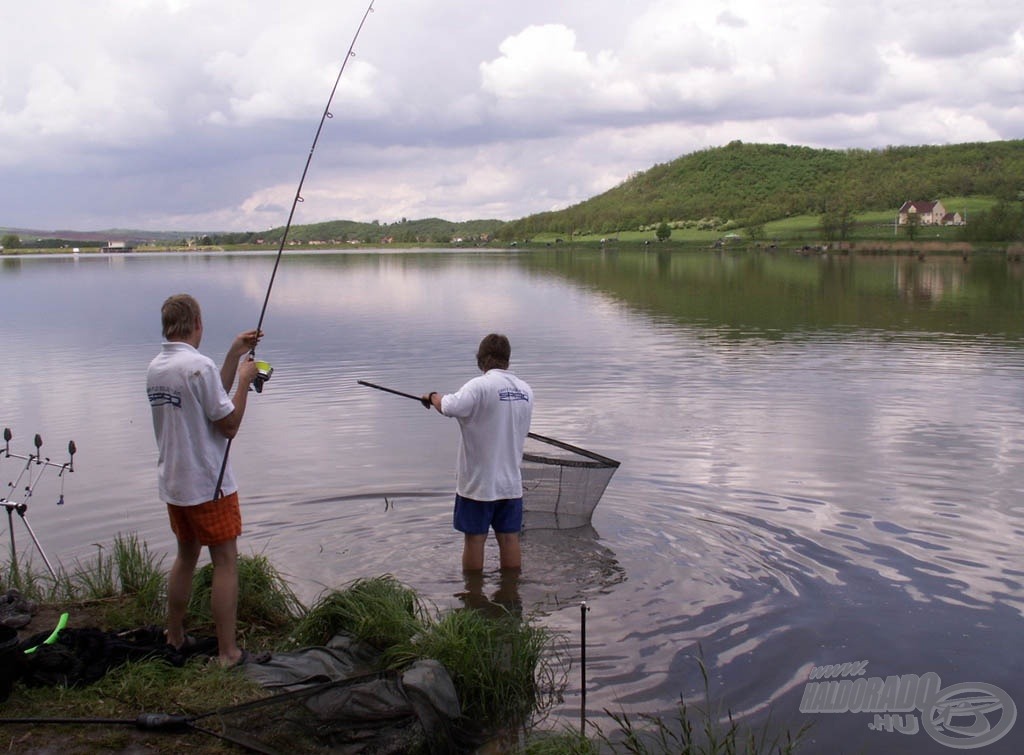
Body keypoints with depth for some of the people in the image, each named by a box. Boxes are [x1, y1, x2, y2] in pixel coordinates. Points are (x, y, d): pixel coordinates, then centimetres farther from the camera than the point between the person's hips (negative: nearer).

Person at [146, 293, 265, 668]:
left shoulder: (155, 368, 6)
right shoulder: (198, 365, -19)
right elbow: (229, 424, -16)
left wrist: (235, 353, 13)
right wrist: (245, 380, -6)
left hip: (172, 483, 8)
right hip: (208, 484, -8)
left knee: (186, 555, 21)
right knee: (225, 562, 0)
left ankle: (175, 637, 31)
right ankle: (229, 653, 3)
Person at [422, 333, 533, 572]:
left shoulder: (480, 386, -16)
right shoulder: (525, 390, 4)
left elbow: (449, 407, -31)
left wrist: (433, 397, -9)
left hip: (478, 482, -5)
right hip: (511, 482, 5)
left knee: (474, 539, 7)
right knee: (509, 538, 11)